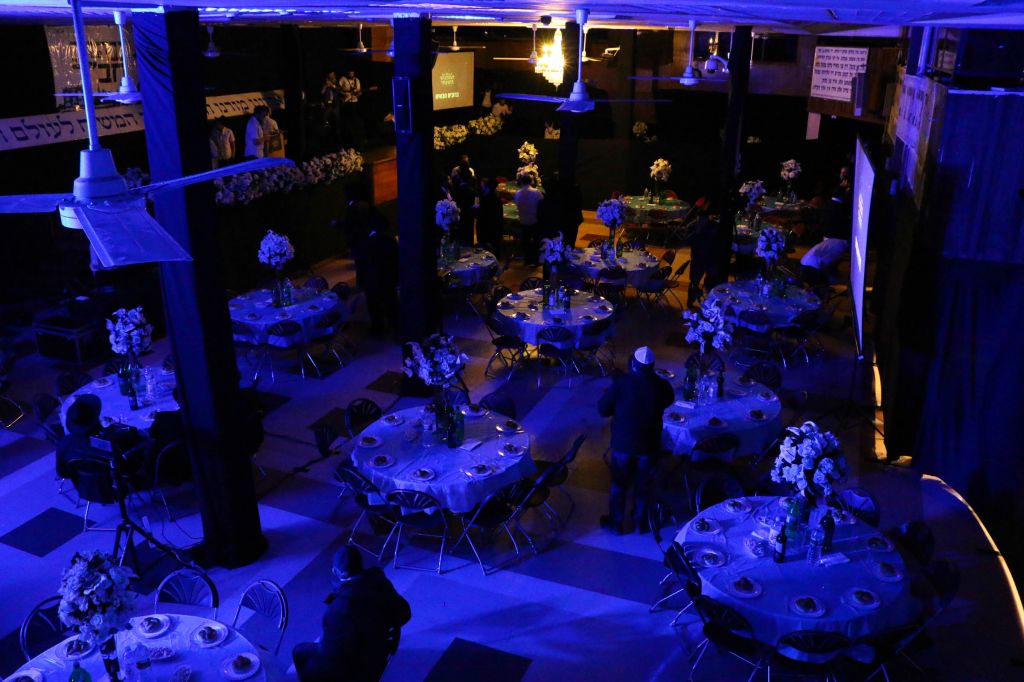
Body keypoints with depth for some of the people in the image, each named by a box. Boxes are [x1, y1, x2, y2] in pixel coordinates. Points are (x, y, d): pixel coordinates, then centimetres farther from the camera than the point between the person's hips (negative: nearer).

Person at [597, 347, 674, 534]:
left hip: (622, 443, -1)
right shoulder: (661, 385, -14)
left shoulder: (622, 382, -20)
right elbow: (668, 400, 10)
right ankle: (640, 523, 35)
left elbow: (603, 409, -12)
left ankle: (616, 523, 31)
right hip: (648, 445, 1)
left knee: (619, 485, 17)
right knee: (643, 486, 20)